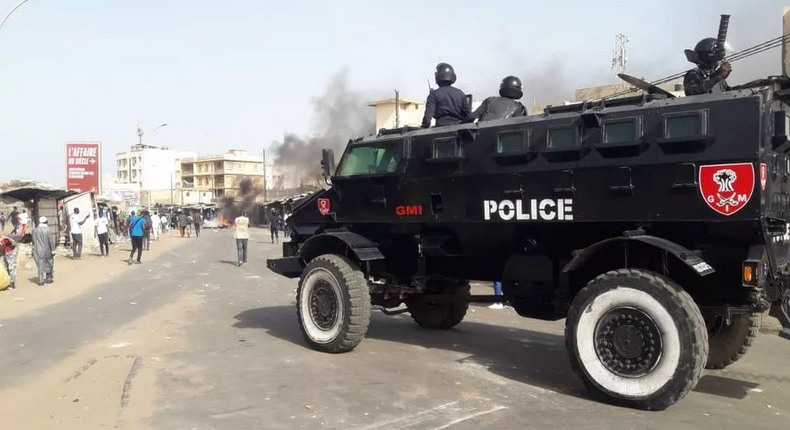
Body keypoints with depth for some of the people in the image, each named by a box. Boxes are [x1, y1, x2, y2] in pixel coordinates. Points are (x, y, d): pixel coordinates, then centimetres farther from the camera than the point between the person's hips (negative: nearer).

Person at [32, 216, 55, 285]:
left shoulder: (35, 230, 1)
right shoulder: (47, 230, -11)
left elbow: (33, 241, 7)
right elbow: (50, 241, -10)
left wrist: (34, 250, 17)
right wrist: (53, 250, -5)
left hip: (38, 251, 3)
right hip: (47, 250, -3)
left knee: (40, 265, 4)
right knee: (48, 264, 13)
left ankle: (41, 280, -1)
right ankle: (49, 278, 21)